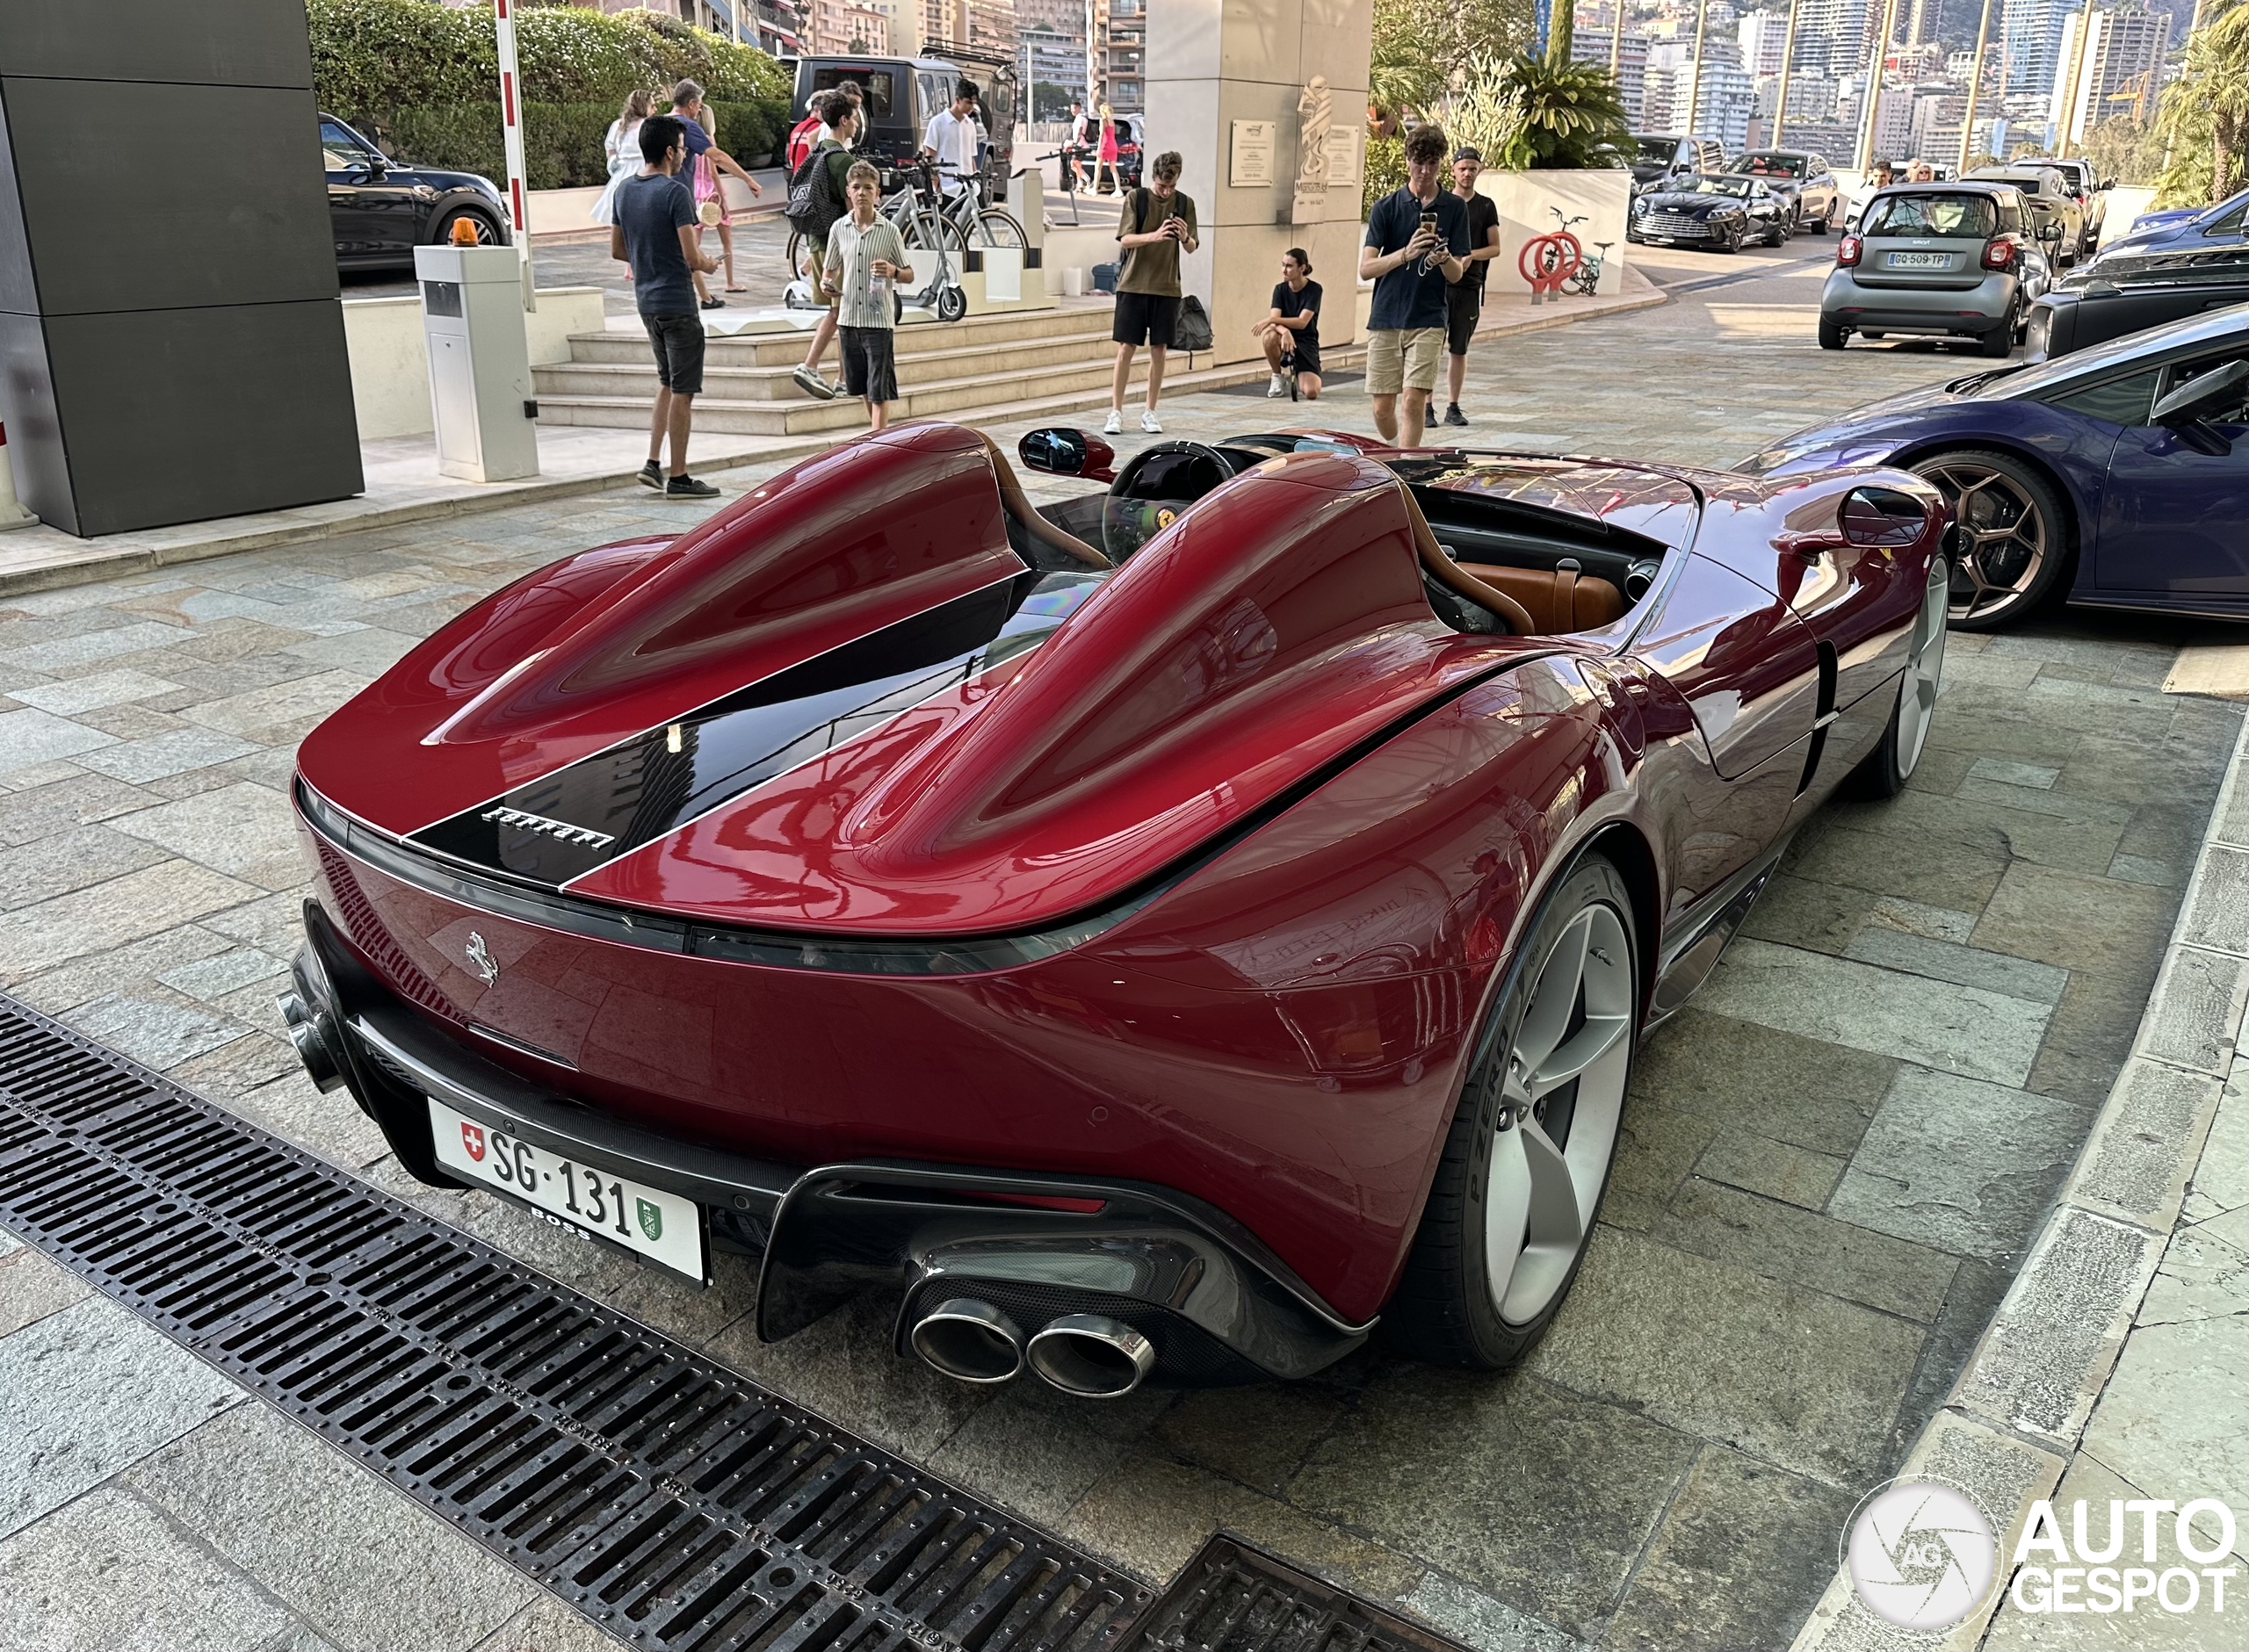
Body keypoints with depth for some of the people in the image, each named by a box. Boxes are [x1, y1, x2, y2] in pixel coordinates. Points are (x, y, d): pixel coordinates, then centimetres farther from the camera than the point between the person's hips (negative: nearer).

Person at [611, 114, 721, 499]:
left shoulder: (624, 190, 8)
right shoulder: (675, 192, -16)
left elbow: (617, 250, 14)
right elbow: (692, 256, -19)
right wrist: (708, 263, 1)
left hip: (646, 301, 8)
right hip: (677, 303, -8)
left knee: (668, 384, 20)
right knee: (682, 392, -1)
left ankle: (653, 464, 15)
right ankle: (678, 478, 3)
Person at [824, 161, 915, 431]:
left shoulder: (889, 230, -3)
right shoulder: (839, 228, 6)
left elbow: (909, 274, 3)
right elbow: (830, 268, 15)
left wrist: (893, 271, -18)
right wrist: (825, 283, -8)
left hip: (879, 319, -4)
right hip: (848, 317, 4)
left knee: (879, 390, -8)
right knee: (863, 387, 16)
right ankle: (881, 432, 33)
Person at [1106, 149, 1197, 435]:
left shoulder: (1184, 203, 4)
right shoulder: (1135, 198, -2)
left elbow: (1192, 248, 5)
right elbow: (1124, 240, -9)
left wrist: (1185, 237, -19)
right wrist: (1154, 235, -27)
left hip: (1166, 288, 2)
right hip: (1133, 285, -2)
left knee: (1159, 350, 4)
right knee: (1126, 348, -2)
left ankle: (1149, 412, 15)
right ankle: (1116, 412, 5)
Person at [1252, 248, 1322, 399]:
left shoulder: (1314, 289, -10)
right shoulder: (1280, 289, -2)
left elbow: (1302, 322, -22)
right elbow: (1275, 321, -16)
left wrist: (1271, 320, -32)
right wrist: (1285, 331, -40)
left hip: (1306, 343, -2)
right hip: (1285, 340, 2)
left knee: (1311, 393, -23)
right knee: (1270, 336, -36)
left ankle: (1300, 377, 18)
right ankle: (1278, 378, -9)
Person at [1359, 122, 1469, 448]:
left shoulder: (1455, 207, 5)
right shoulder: (1386, 207, 3)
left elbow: (1457, 274, 3)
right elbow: (1366, 269, -6)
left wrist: (1444, 260, -20)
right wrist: (1406, 253, -23)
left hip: (1428, 320, -1)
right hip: (1385, 319, 1)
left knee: (1414, 400, -13)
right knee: (1382, 407, 3)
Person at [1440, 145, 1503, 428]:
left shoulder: (1486, 206, 9)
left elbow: (1495, 248, 7)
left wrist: (1471, 254, -11)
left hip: (1469, 286, 2)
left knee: (1458, 350, 7)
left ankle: (1453, 406, 15)